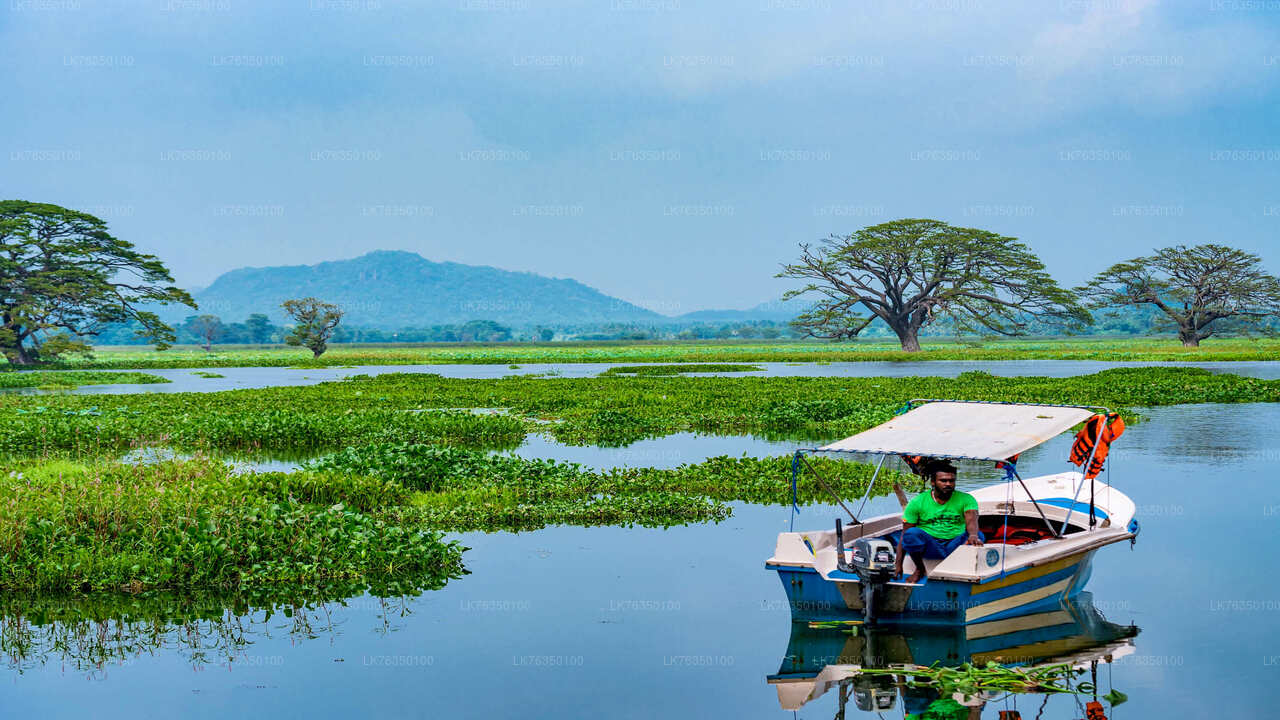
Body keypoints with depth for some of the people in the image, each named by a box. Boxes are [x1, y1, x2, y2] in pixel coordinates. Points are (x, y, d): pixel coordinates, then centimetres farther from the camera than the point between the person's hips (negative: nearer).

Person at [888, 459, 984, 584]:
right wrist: (899, 564, -9)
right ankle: (920, 570, -6)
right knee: (911, 534, -31)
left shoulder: (965, 499, 1)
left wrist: (973, 535, -44)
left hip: (954, 545, 0)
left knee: (979, 535, -28)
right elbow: (904, 534, -1)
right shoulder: (917, 502, -1)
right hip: (930, 547, 0)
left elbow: (972, 520, -19)